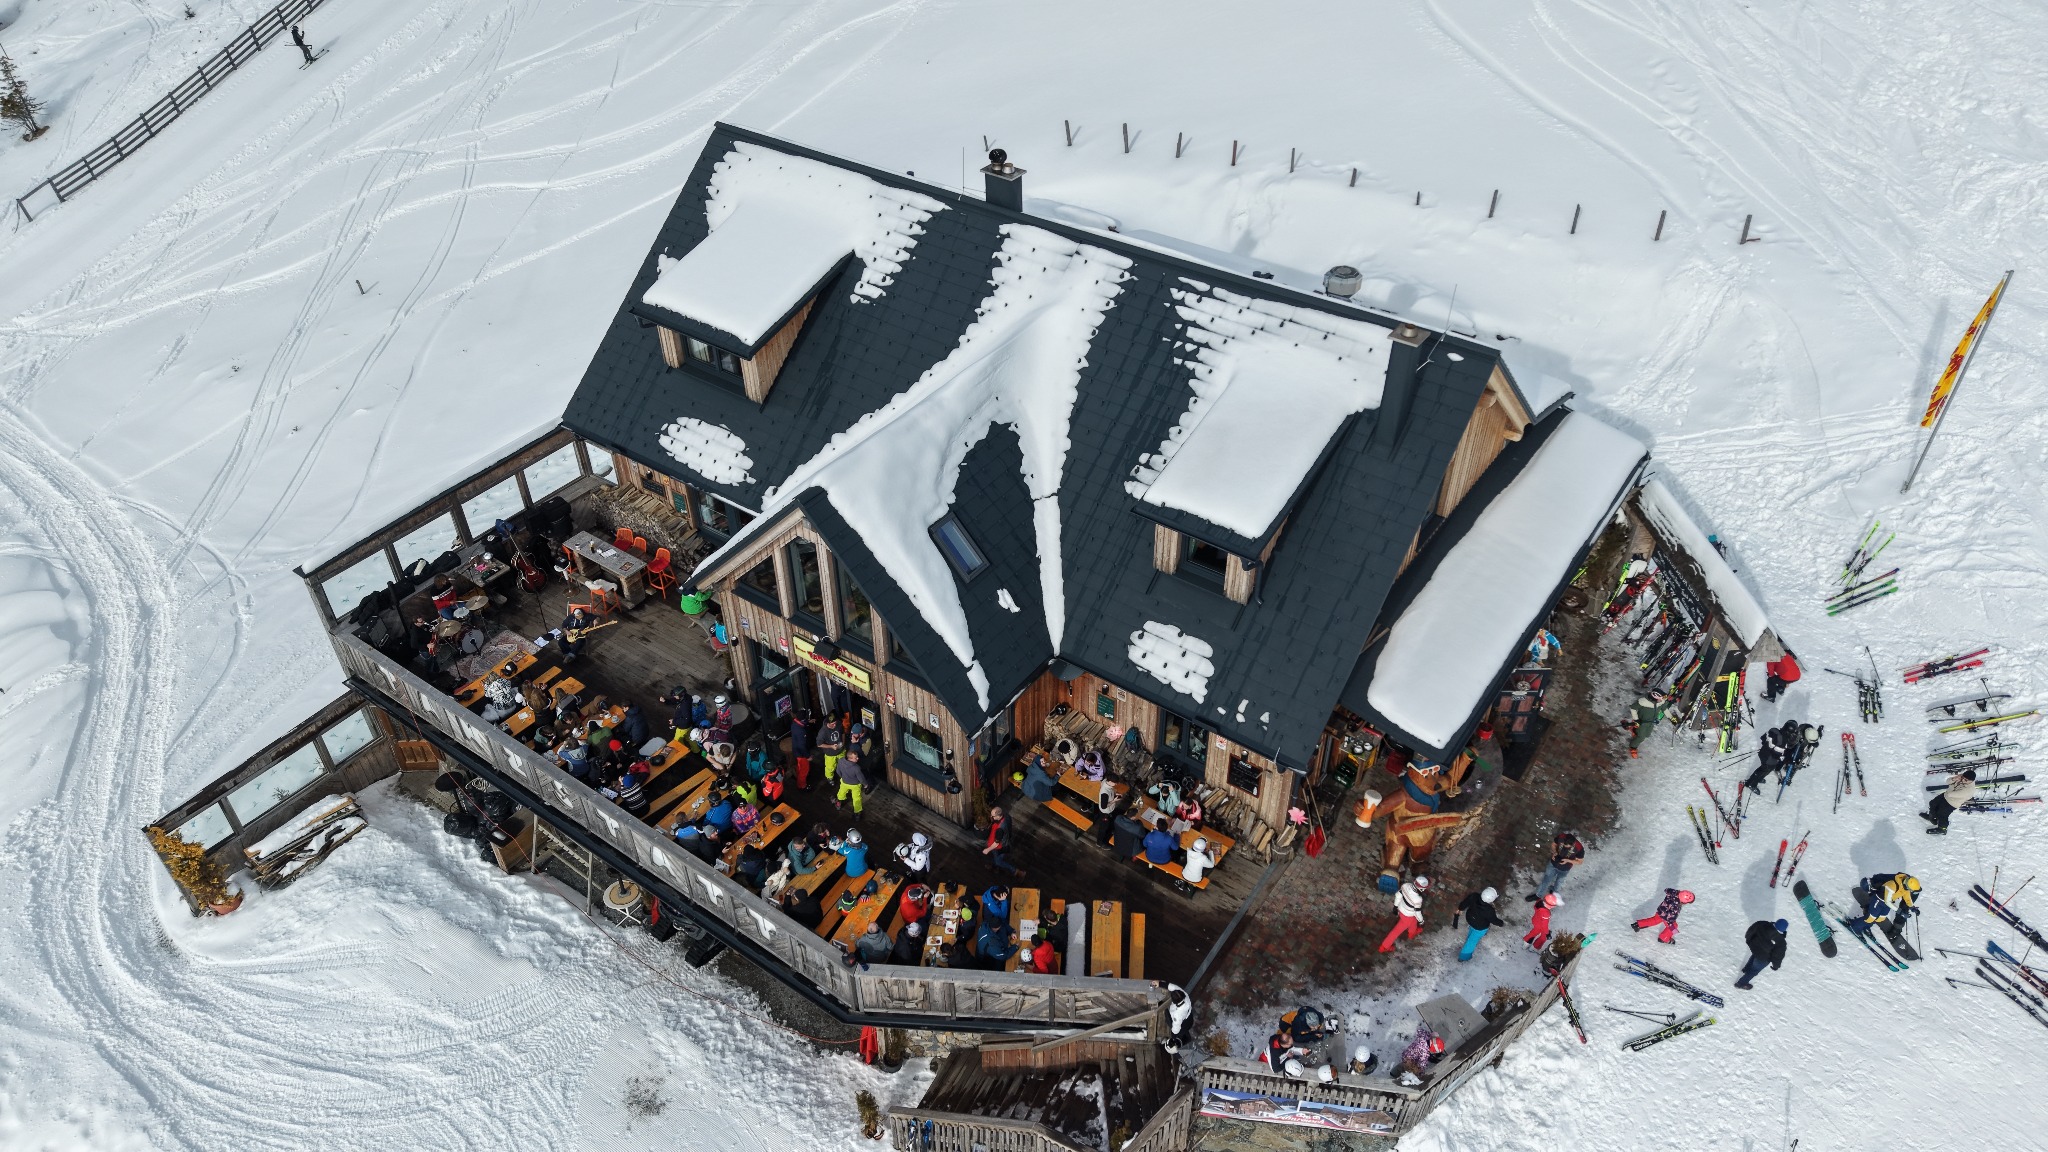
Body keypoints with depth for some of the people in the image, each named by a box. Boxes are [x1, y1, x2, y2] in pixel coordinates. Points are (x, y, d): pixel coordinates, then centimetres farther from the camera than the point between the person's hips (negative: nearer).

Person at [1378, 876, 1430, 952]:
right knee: (1398, 930, 15)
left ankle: (1412, 933, 66)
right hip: (1407, 916, -6)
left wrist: (1396, 906, 10)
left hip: (1401, 908, 6)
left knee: (1413, 921, 36)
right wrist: (1421, 921, -2)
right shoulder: (1417, 899, -41)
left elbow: (1398, 895, -8)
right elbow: (1417, 912, -24)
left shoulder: (1407, 886, -25)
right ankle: (1385, 947, 30)